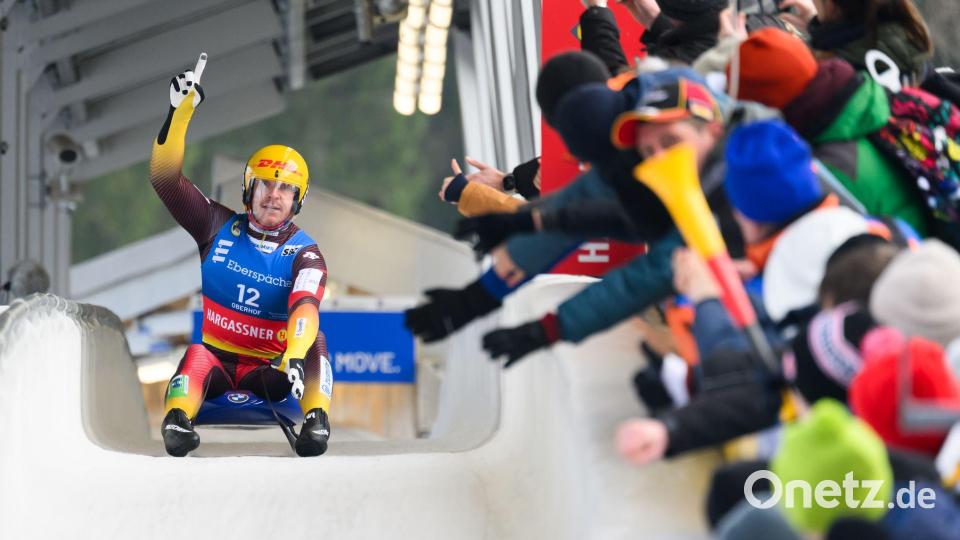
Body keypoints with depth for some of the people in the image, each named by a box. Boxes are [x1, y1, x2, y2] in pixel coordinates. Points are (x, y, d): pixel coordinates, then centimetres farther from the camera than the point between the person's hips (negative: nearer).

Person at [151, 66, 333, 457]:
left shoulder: (304, 254, -4)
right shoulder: (221, 228, 2)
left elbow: (304, 308, -24)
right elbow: (165, 178, -5)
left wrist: (296, 355, -45)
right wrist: (181, 111, -16)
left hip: (268, 371, 0)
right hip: (215, 362, 0)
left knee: (314, 340, -26)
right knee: (196, 357, -33)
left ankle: (316, 420, -41)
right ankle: (177, 420, -54)